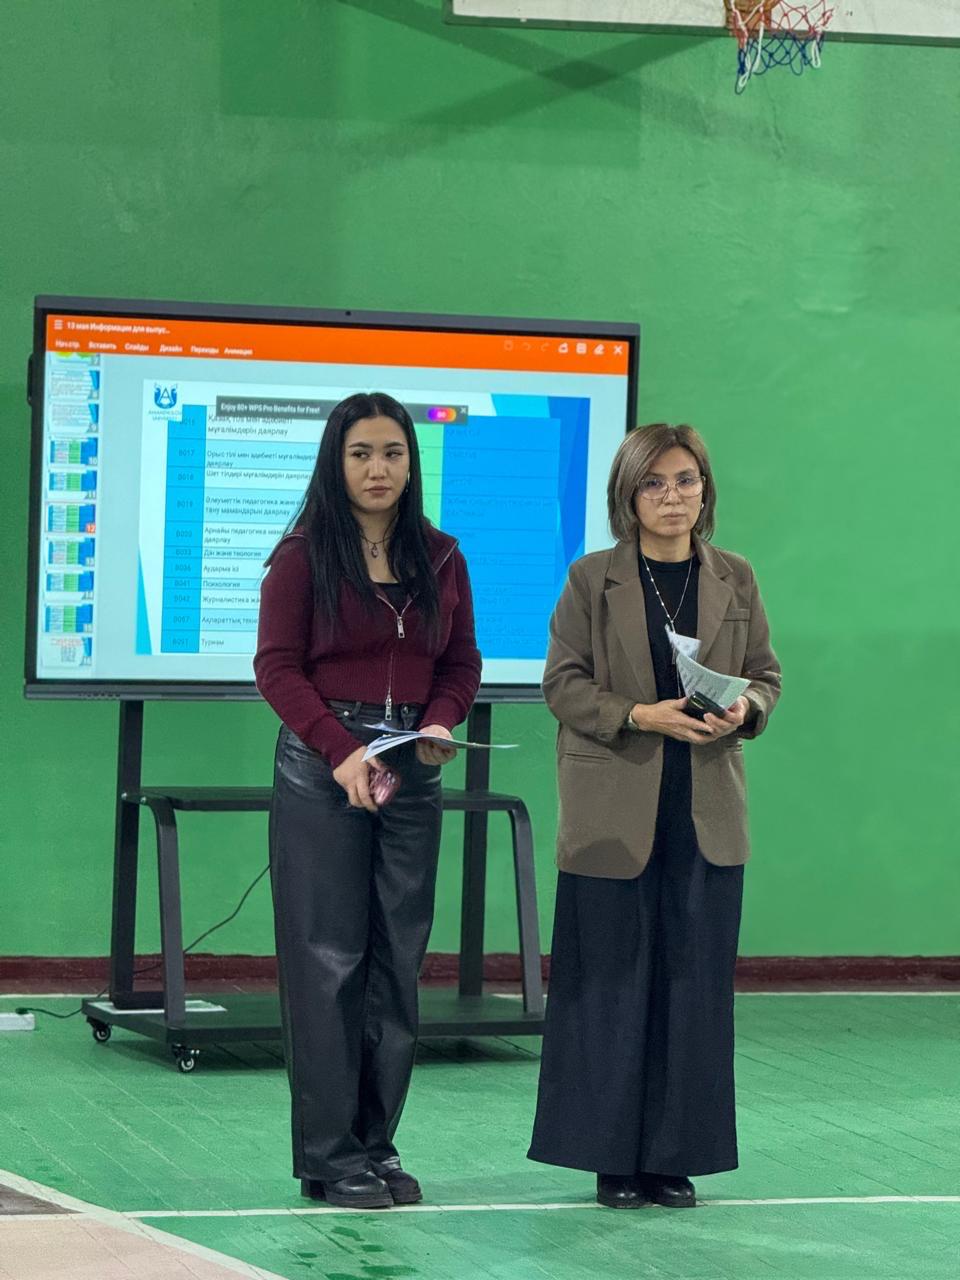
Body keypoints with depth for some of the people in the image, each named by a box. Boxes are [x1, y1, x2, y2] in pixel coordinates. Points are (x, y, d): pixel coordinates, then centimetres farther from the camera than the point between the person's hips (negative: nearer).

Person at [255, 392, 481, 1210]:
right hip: (320, 771, -4)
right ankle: (330, 1157, 1)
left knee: (398, 959, 5)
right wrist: (343, 750, -17)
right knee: (327, 958, -3)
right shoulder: (304, 556, -2)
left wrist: (441, 723, -8)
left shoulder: (440, 559, 9)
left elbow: (463, 663, 13)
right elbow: (278, 666, -6)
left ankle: (378, 1143, 13)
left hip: (414, 773, 4)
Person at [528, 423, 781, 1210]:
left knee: (694, 982, 3)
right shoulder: (593, 580, 0)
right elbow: (562, 682, -2)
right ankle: (614, 1159, 9)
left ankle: (675, 1157, 12)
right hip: (615, 812, -3)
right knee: (612, 982, 1)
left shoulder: (735, 579, 8)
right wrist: (638, 715, -17)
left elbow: (766, 676, 12)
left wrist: (744, 711, -10)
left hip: (707, 814, 3)